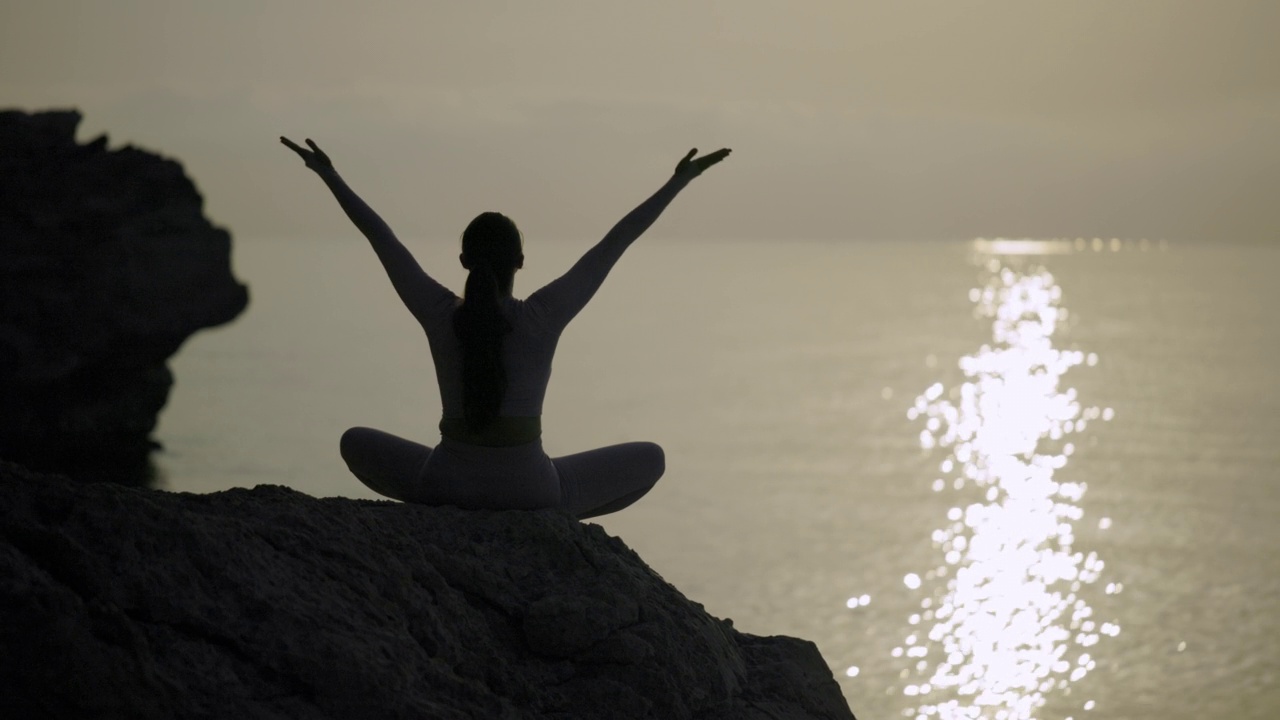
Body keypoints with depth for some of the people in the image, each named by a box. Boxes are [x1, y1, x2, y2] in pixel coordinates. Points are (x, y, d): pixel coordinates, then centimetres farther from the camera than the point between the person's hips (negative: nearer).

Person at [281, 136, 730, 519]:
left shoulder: (440, 314, -7)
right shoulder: (543, 317, -11)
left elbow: (381, 237, 3)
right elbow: (614, 243, -6)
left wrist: (329, 175, 13)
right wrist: (679, 181, 0)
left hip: (447, 485, 2)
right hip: (530, 490, -2)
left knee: (356, 442, 30)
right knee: (650, 459, 17)